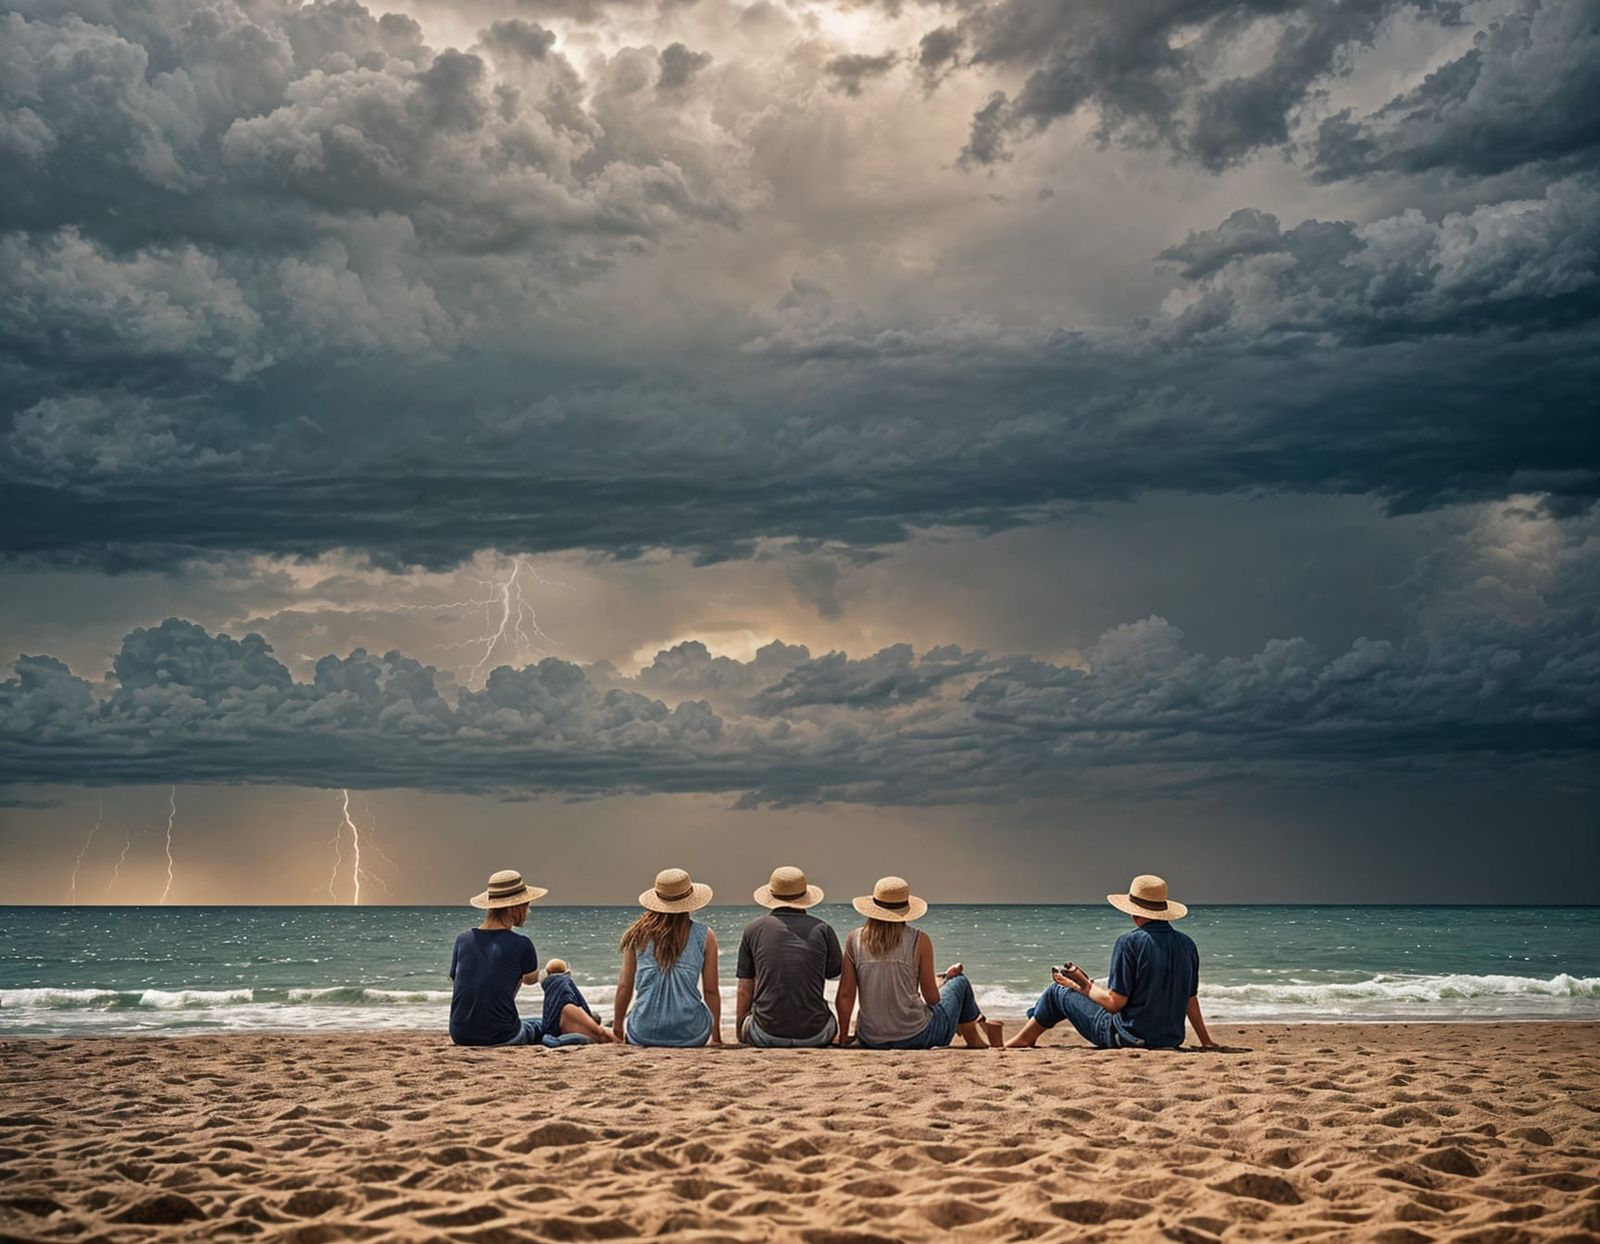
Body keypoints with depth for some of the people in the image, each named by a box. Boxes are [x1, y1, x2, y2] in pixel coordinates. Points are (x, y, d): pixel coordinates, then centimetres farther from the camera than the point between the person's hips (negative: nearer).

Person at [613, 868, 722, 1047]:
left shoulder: (638, 934, 3)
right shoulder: (704, 936, 1)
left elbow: (625, 986, 6)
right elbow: (710, 991, 3)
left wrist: (618, 1026, 21)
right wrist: (716, 1037, 15)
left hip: (644, 1034, 2)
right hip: (689, 1034, -1)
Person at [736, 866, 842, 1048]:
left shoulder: (753, 929, 2)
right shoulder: (822, 930, 2)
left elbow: (745, 989, 7)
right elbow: (834, 974, 17)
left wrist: (740, 1031, 19)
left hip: (767, 1034, -1)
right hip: (815, 1035, 1)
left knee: (742, 1014, 31)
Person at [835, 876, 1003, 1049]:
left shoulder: (854, 939, -3)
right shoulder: (919, 941, -10)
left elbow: (845, 995, -4)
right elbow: (932, 998, -6)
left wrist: (843, 1037, 7)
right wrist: (946, 977, 15)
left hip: (870, 1041, 3)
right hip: (916, 1039, -3)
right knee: (960, 982, 25)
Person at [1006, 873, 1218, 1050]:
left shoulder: (1129, 943, -17)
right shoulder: (1186, 944, 0)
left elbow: (1114, 1003, -18)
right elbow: (1190, 999, 7)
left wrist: (1083, 986, -1)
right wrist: (1206, 1042, 18)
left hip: (1128, 1039, -7)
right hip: (1171, 1040, 7)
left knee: (1057, 992, 12)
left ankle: (1022, 1040, 33)